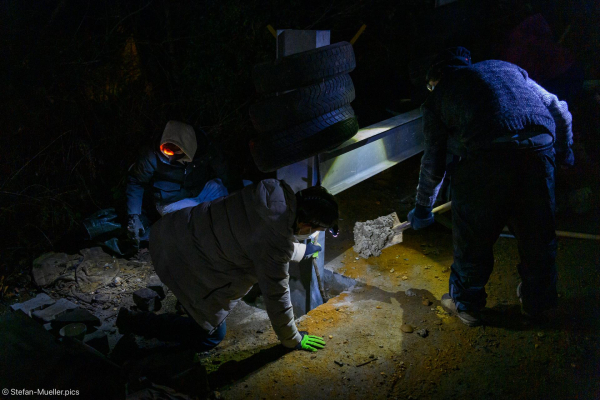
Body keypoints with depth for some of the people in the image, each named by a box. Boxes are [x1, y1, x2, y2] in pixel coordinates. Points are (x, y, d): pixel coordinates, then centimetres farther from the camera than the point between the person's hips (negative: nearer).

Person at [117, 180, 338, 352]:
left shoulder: (277, 191, -5)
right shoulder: (276, 244, -27)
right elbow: (276, 295, -15)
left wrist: (301, 250, 35)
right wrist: (292, 340, 1)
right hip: (182, 257, -9)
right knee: (210, 337, 5)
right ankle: (133, 322, 9)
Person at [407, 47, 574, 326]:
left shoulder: (438, 96, 18)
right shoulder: (508, 68, 28)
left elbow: (433, 163, 18)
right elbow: (559, 110, 24)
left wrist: (422, 209, 30)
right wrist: (562, 153, 39)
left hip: (486, 159, -4)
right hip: (538, 151, 4)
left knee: (473, 237, 15)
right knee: (538, 235, 21)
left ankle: (467, 304, 32)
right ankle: (537, 302, 40)